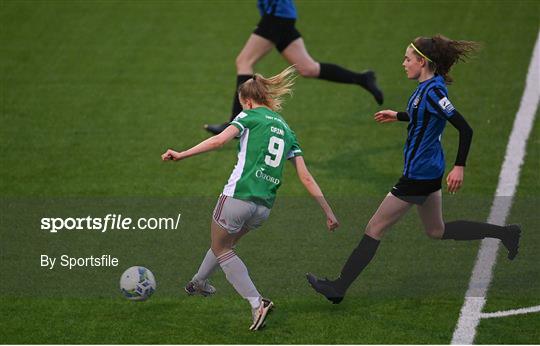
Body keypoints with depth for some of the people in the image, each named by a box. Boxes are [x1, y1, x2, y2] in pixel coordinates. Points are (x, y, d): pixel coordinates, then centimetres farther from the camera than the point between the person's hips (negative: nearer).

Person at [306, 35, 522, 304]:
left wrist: (459, 167, -26)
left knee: (375, 228, 0)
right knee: (436, 231, 24)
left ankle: (338, 288, 8)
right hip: (429, 171, 10)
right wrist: (398, 116, 23)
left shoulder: (433, 91, -23)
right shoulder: (428, 86, 4)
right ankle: (504, 233, 24)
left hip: (418, 175, -10)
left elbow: (464, 129, -26)